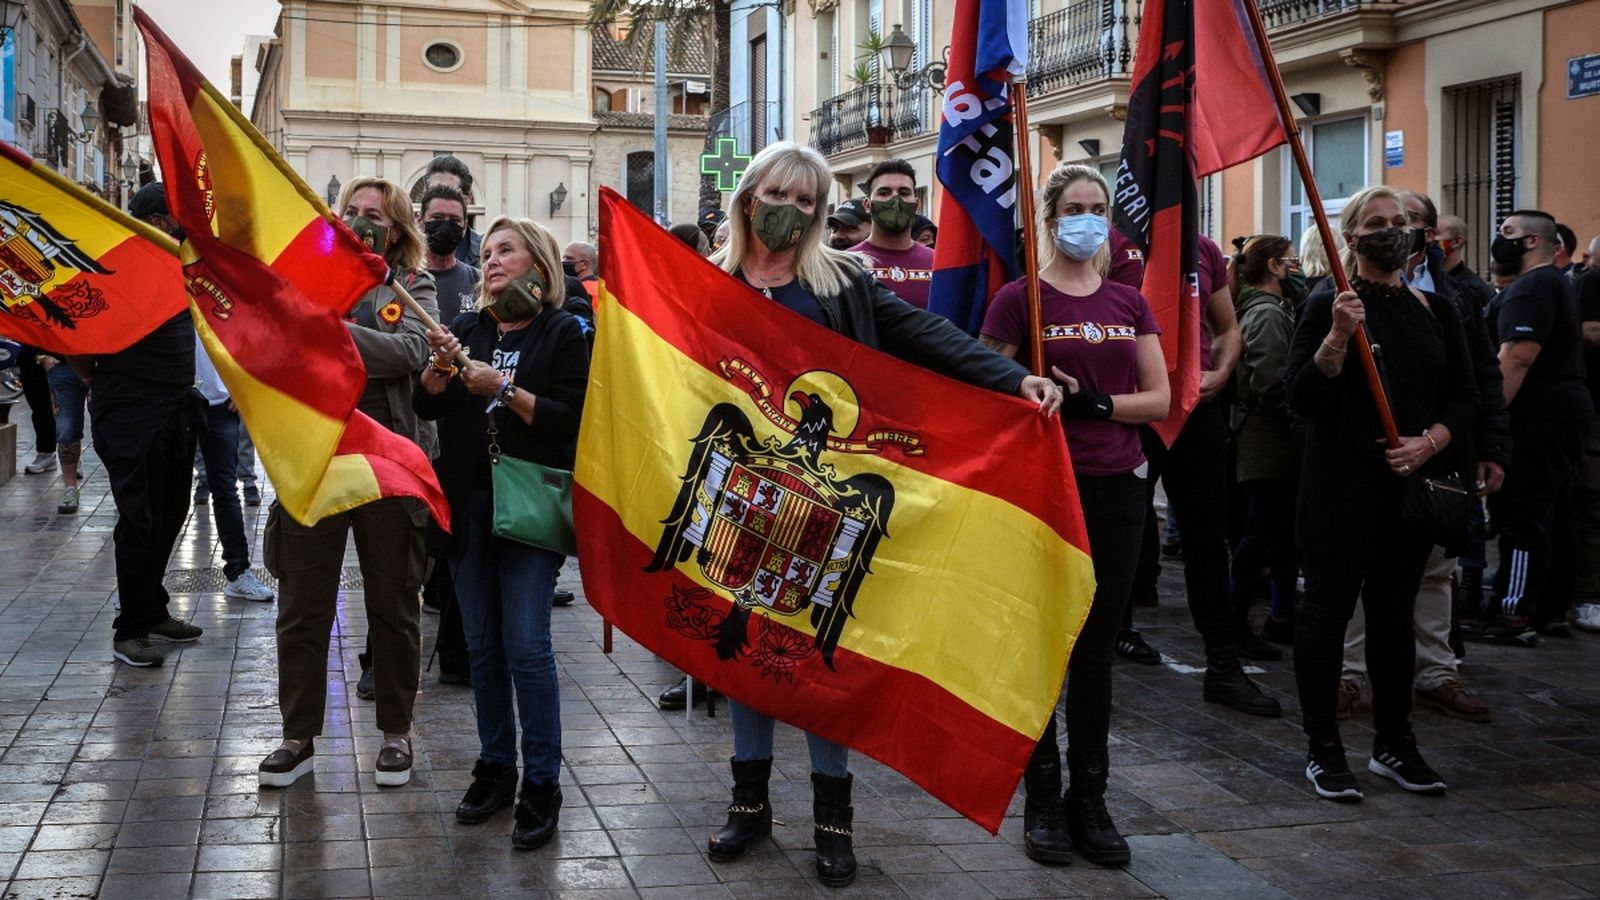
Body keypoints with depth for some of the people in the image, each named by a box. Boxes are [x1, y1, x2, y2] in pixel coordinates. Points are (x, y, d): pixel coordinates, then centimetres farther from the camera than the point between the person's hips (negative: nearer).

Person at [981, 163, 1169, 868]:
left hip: (1116, 489, 4)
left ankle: (1090, 801, 17)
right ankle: (1042, 802, 13)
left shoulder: (1128, 303, 10)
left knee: (1097, 650, 9)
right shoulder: (1019, 298, -2)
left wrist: (1095, 401, -11)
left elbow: (1159, 399, 5)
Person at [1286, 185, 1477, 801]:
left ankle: (1393, 744, 23)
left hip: (1413, 485, 5)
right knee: (1328, 607, 0)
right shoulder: (1328, 304, -3)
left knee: (1395, 610, 12)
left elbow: (1464, 398, 10)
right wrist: (1337, 338, -24)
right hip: (1342, 485, -5)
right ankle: (1323, 749, 9)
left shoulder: (1435, 311, 11)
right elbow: (1301, 399, -11)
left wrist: (1429, 441, -8)